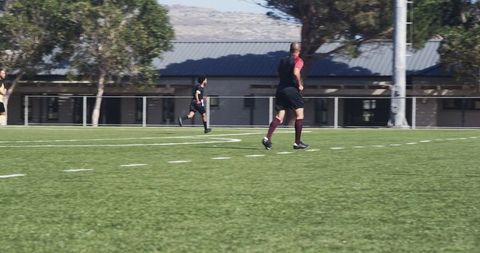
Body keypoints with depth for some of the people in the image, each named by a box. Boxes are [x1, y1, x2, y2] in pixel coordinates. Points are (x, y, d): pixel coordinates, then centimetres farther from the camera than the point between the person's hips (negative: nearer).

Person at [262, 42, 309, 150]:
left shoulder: (283, 60, 17)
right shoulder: (298, 60, -3)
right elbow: (296, 72, -21)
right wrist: (300, 85, -8)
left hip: (280, 89, 6)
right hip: (292, 89, -6)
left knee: (279, 116, 2)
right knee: (299, 114, 6)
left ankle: (267, 138, -17)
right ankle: (297, 142, 6)